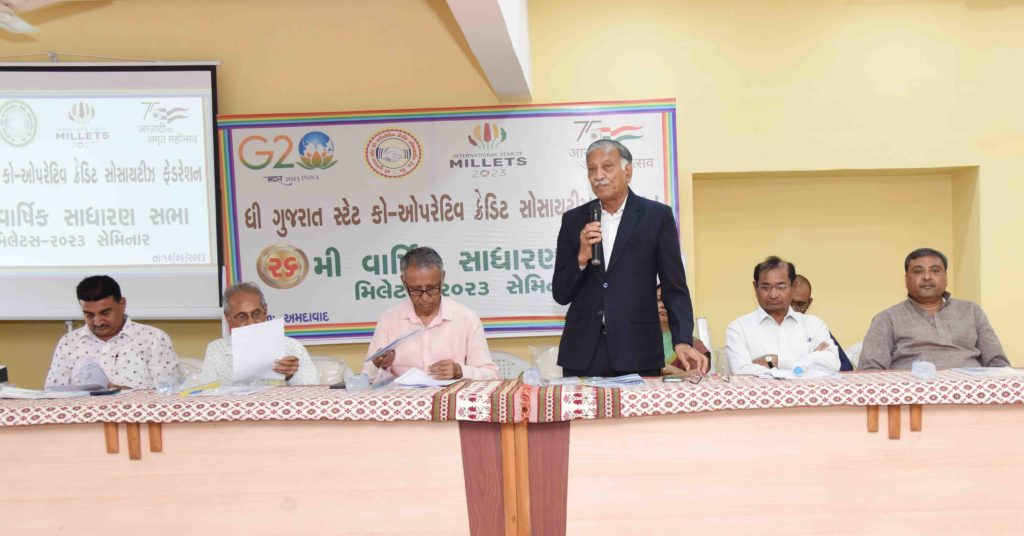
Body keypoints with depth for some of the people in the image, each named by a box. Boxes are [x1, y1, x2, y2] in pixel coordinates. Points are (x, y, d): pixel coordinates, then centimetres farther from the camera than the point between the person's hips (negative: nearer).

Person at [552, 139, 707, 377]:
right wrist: (582, 258, -11)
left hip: (637, 355, -2)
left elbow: (674, 288, 0)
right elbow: (560, 294, 6)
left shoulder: (657, 216, 1)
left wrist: (682, 341, -13)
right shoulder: (574, 220, 7)